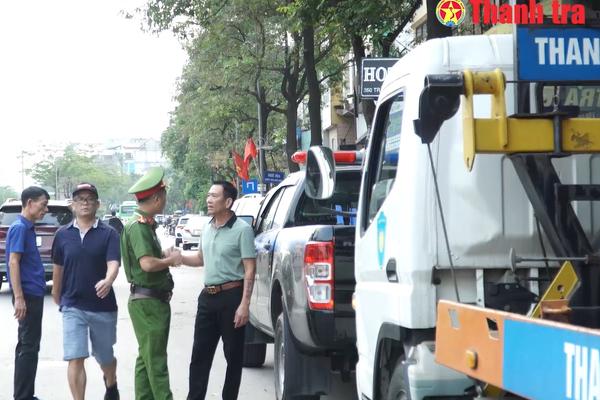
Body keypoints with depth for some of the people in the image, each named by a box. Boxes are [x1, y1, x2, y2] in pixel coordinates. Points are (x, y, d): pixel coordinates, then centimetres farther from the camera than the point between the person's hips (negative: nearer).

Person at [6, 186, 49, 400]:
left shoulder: (28, 228, 14)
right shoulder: (19, 228, -13)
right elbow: (13, 262, -19)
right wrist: (19, 298, -23)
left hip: (33, 294, 9)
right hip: (28, 295, -9)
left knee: (27, 345, 13)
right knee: (29, 347, -7)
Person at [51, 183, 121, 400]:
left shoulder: (109, 233, -6)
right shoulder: (63, 234, 2)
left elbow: (113, 263, -19)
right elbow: (58, 268, 14)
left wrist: (108, 281, -40)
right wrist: (57, 295, 23)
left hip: (103, 306, 0)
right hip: (73, 306, 1)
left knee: (105, 357, 17)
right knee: (75, 359, -9)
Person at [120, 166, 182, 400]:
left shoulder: (145, 225, 14)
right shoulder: (138, 226, -17)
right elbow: (147, 263, -28)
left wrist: (166, 255, 9)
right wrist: (171, 259, -12)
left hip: (154, 300, 10)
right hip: (147, 300, -10)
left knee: (147, 357, 14)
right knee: (155, 359, -9)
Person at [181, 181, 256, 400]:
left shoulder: (242, 230, -11)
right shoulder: (207, 228, 11)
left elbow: (250, 269, -13)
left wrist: (244, 304, -19)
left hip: (231, 296, -7)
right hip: (207, 296, 7)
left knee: (233, 355, 5)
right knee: (200, 354, 7)